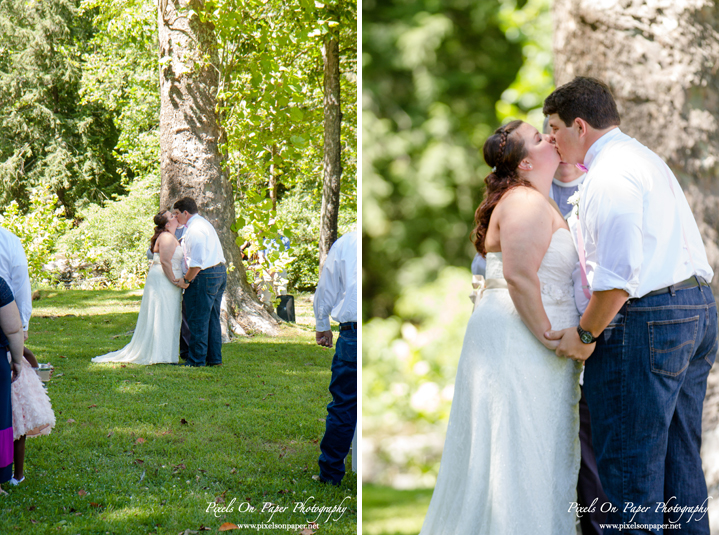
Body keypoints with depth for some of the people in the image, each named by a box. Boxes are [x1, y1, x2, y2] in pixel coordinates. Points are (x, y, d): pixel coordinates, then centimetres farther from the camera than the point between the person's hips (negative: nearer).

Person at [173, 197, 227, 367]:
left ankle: (197, 360, 0)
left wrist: (186, 280, -12)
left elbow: (197, 262, -22)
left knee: (198, 320, -4)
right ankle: (214, 358, 18)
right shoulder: (204, 223, 18)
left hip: (205, 276, -10)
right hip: (220, 272, 10)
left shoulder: (195, 229, -15)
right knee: (212, 319, 14)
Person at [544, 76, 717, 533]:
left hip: (645, 322, -11)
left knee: (629, 465, -4)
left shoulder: (610, 174, -14)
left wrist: (586, 334, -11)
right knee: (681, 458, 16)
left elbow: (618, 275, -22)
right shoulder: (648, 160, 19)